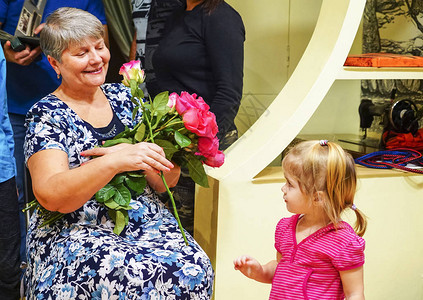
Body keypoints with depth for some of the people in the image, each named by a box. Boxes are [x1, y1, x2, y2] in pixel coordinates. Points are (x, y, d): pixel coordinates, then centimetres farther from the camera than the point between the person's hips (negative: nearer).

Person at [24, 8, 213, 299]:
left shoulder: (124, 97, 10)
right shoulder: (46, 115, -3)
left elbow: (164, 182, 12)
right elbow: (50, 195, -20)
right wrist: (114, 161, -31)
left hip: (144, 219, 4)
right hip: (76, 231, -4)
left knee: (194, 267, -24)